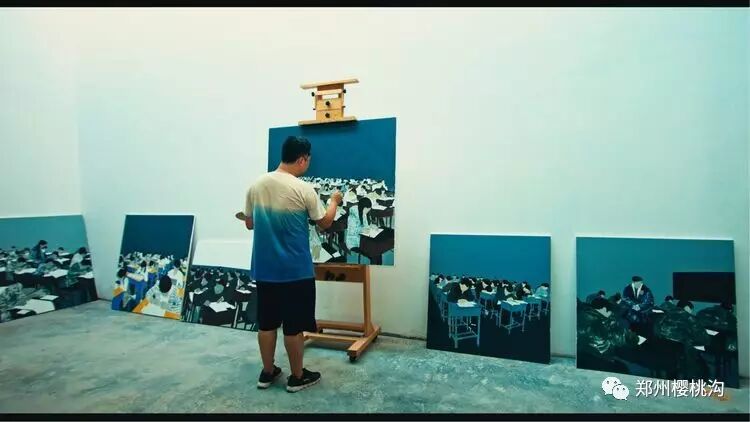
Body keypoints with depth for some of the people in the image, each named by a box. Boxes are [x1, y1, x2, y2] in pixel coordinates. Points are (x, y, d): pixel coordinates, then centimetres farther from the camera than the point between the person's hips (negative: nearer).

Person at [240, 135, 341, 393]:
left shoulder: (256, 185, 1)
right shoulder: (303, 189, -14)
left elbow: (249, 224, 11)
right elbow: (324, 223, -2)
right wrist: (334, 201, 16)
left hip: (264, 268, 6)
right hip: (295, 270, -5)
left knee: (266, 323, 16)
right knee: (294, 326, 7)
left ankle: (267, 372, 30)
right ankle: (297, 377, 22)